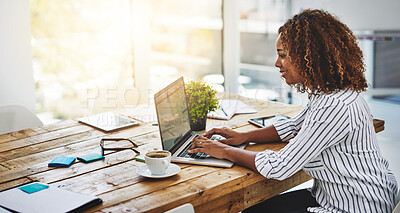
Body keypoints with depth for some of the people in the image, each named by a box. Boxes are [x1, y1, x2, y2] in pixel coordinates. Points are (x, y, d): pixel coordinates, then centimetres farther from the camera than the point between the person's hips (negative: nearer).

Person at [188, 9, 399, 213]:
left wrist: (225, 151, -13)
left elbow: (279, 167, -26)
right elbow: (293, 127, 20)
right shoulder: (325, 93, 3)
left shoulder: (335, 107, -28)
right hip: (329, 196, 9)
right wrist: (244, 136, 6)